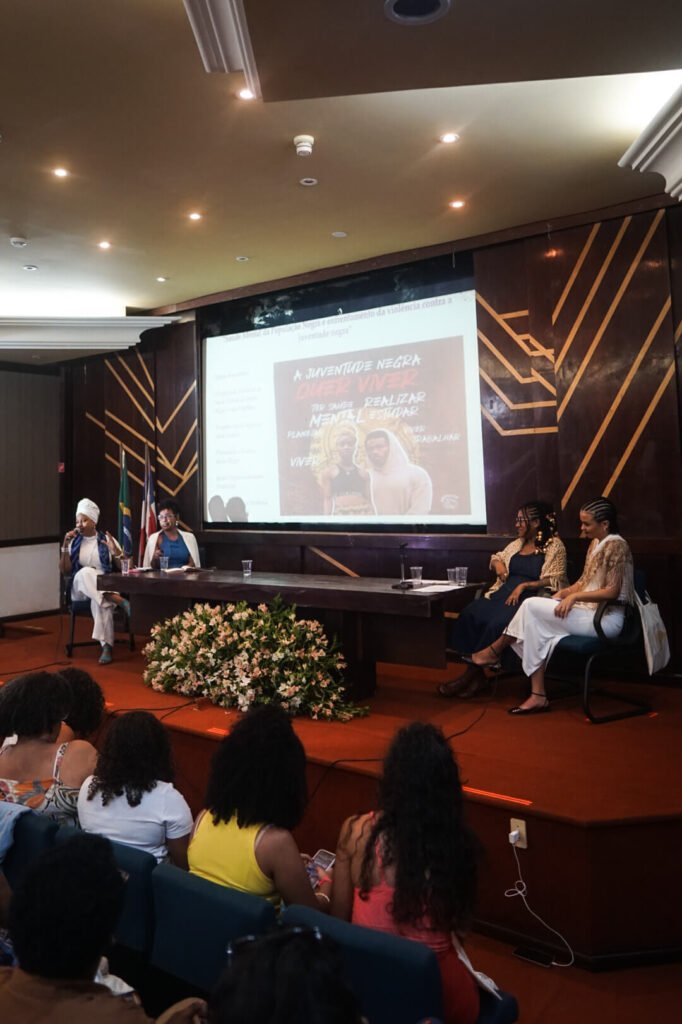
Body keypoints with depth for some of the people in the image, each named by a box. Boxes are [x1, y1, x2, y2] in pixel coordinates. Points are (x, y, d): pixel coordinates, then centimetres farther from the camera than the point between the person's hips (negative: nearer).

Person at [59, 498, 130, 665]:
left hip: (105, 586, -1)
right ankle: (118, 600, -44)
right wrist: (65, 546, -8)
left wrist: (115, 551, -16)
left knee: (99, 600, -38)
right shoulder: (73, 541, 9)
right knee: (86, 573, -35)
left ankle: (106, 646, -43)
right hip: (80, 587, 1)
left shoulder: (106, 539, 6)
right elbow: (66, 571, 1)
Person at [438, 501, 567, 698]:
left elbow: (554, 581, -8)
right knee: (470, 614, -23)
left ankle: (473, 672, -20)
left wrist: (524, 586, -18)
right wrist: (498, 564, 10)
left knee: (498, 622, -34)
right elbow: (496, 557, 35)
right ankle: (475, 672, -23)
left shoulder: (554, 545, 1)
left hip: (531, 598, -6)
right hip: (505, 593, 7)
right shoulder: (518, 543, 20)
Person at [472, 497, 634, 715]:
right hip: (589, 611, 9)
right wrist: (564, 592, 1)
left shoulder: (615, 546, -13)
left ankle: (495, 650, 2)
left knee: (531, 606, -16)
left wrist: (574, 596, -21)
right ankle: (538, 696, -14)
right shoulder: (595, 543, 14)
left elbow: (613, 591, -20)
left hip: (604, 618, -8)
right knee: (539, 631, -14)